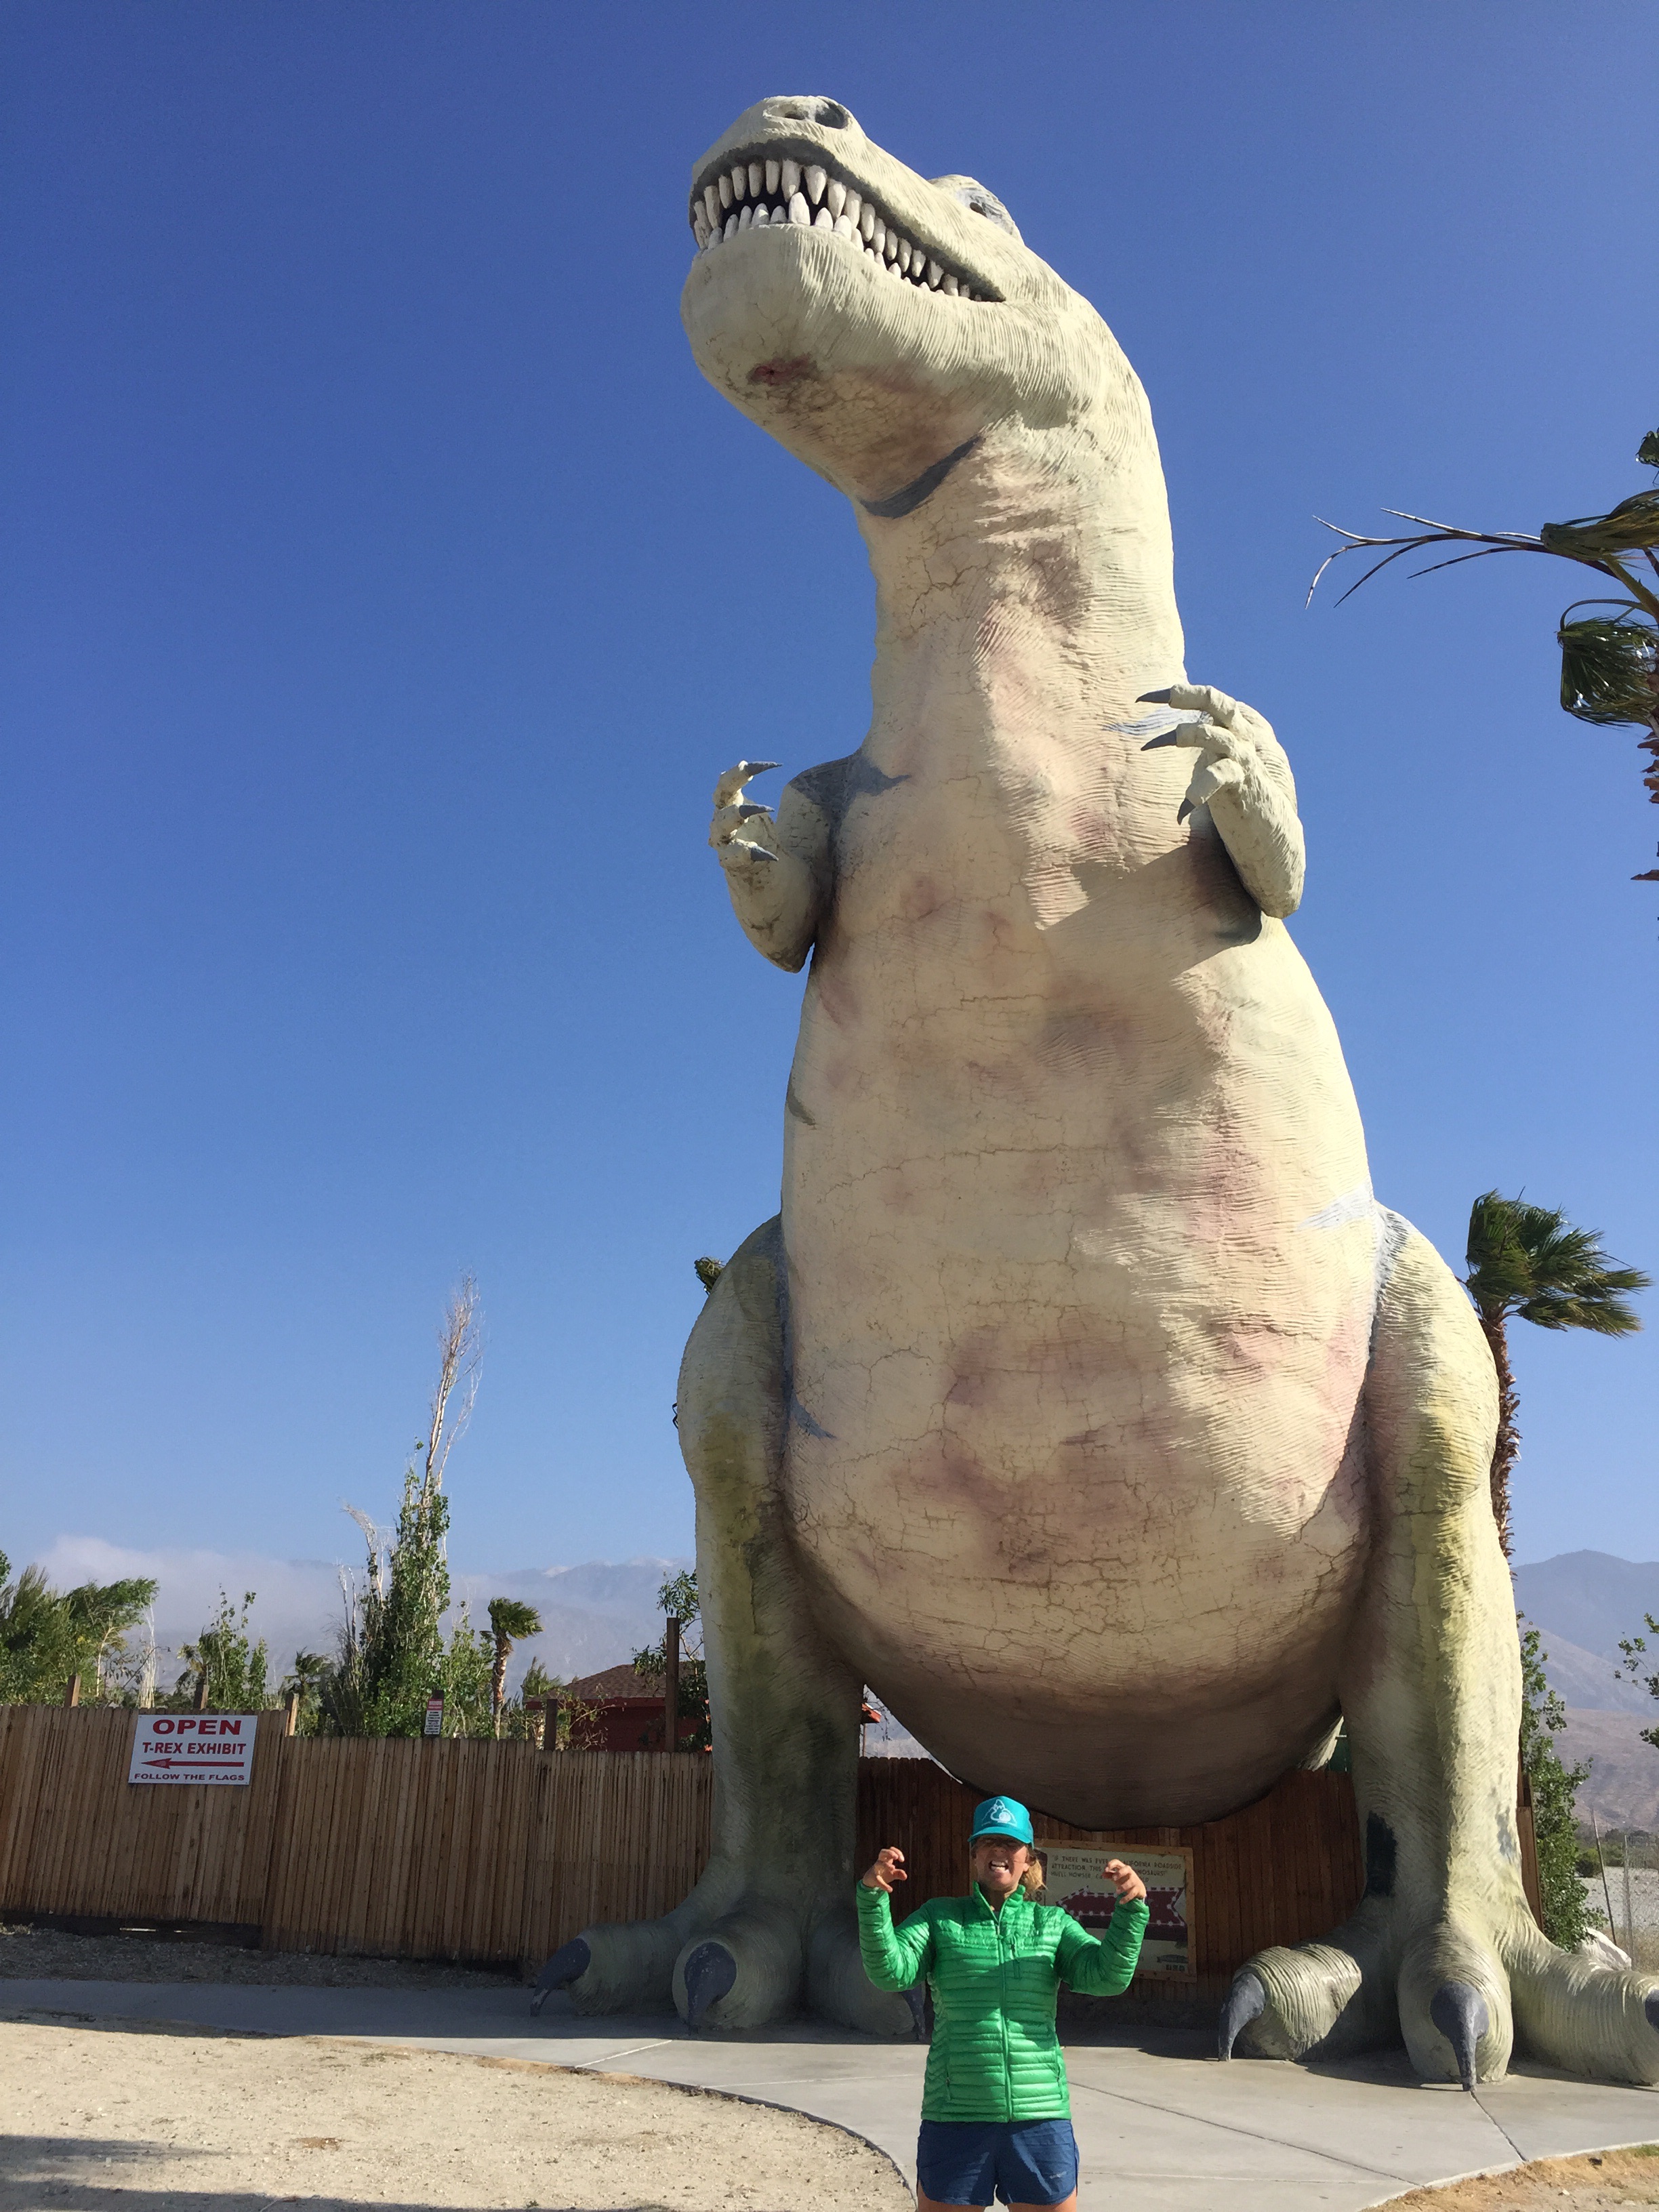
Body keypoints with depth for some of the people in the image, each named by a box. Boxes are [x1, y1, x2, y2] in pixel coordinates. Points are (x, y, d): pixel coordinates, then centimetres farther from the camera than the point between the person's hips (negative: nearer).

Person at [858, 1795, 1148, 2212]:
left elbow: (1108, 1976, -5)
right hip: (955, 2118, -1)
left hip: (1040, 2119, 1)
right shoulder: (939, 1916, 6)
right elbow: (890, 1971, -9)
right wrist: (872, 1897, -25)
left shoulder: (1053, 1923, 9)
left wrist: (1131, 1908, -22)